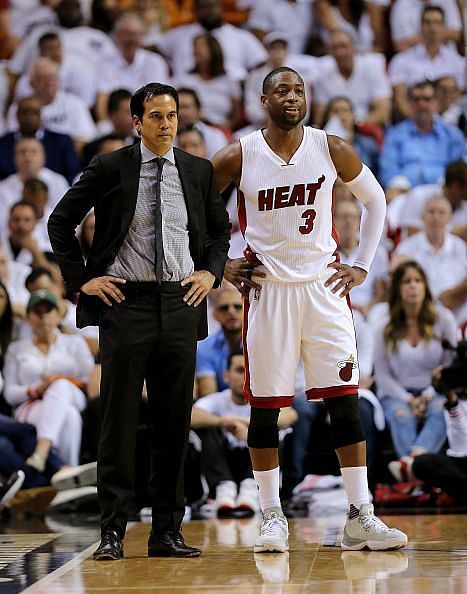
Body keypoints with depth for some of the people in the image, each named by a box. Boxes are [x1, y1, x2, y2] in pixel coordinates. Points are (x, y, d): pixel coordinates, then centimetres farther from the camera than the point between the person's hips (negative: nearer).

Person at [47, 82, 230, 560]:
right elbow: (60, 222, 4)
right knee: (119, 418, -2)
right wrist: (82, 279, -2)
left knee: (173, 421, 5)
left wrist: (210, 271, 8)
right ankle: (112, 530, 2)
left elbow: (220, 228, 23)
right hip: (125, 302, -3)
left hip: (180, 303, 3)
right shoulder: (110, 168, 0)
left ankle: (167, 530, 12)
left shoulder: (198, 171, 9)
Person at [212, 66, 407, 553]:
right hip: (266, 289, -1)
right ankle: (272, 518, 12)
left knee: (344, 400, -3)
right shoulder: (238, 157, -5)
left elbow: (375, 201, 13)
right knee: (264, 407, 2)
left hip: (323, 285, 1)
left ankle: (360, 518, 0)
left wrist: (362, 266, 7)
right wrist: (220, 265, 3)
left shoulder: (332, 149, -1)